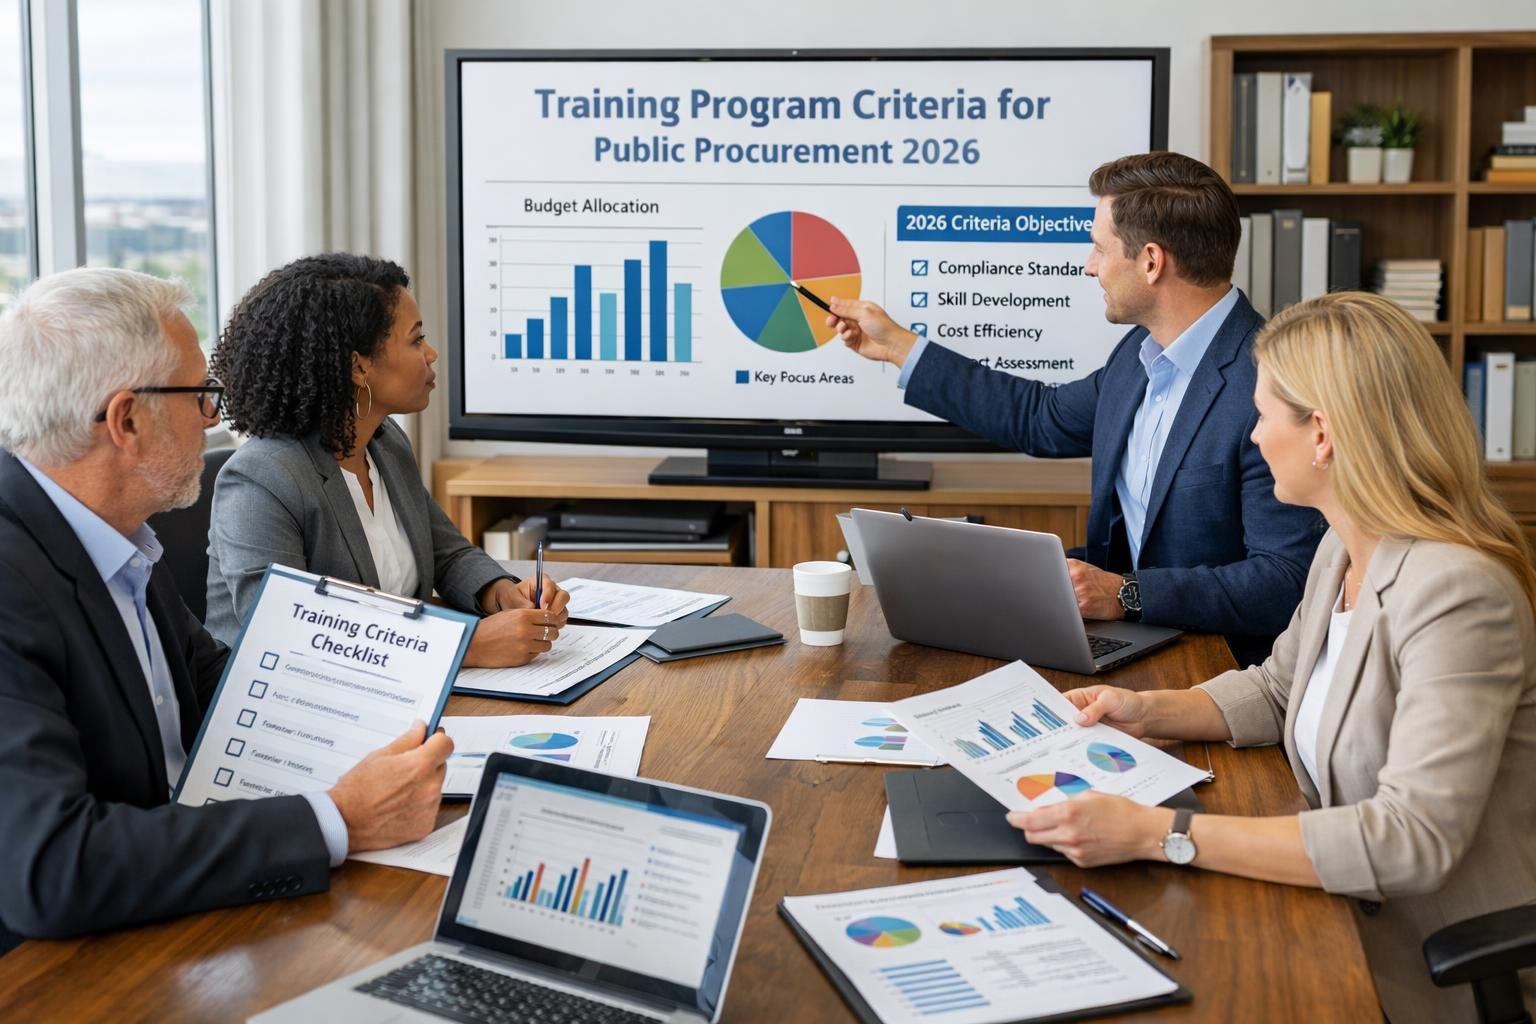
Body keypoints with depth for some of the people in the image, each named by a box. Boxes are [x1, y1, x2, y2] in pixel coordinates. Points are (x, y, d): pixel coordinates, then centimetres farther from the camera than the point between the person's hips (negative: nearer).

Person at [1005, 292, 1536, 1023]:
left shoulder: (1454, 591, -25)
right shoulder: (1342, 551, 3)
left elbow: (1415, 839, -32)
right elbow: (1276, 691, 19)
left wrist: (1161, 835, -34)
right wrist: (1150, 712, 0)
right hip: (1359, 936, 7)